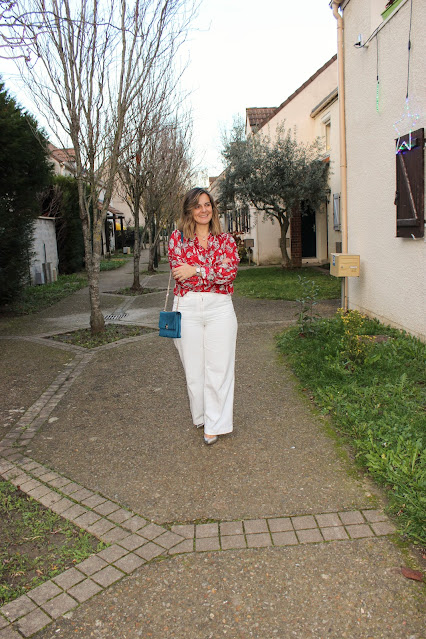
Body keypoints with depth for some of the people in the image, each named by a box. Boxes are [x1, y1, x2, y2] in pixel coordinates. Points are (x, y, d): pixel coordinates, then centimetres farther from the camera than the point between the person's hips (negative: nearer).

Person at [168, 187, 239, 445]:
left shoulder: (225, 240, 7)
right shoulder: (178, 238, 4)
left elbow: (230, 272, -9)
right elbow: (180, 276, -7)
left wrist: (196, 270, -15)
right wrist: (216, 271, -9)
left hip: (219, 308, 0)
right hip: (187, 307, 0)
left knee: (218, 367, 2)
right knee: (193, 368, 7)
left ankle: (215, 424, 15)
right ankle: (201, 416, 28)